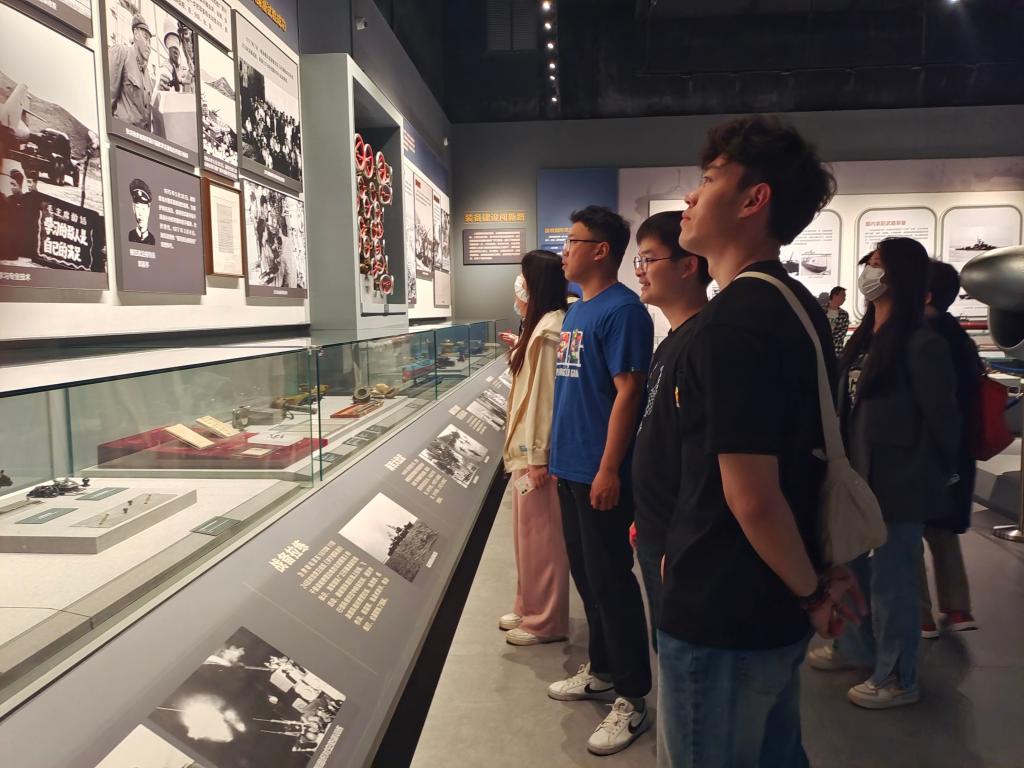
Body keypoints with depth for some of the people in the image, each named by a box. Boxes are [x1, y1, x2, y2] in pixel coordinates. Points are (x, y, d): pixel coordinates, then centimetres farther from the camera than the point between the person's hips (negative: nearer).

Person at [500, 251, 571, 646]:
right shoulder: (539, 326, 13)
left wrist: (539, 455, -19)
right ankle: (529, 608, 32)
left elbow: (549, 394, -21)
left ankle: (546, 621, 15)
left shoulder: (551, 329, -18)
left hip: (538, 450, -10)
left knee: (541, 536, 2)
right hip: (527, 446, 10)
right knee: (529, 533, 18)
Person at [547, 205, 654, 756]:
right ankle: (602, 671, 34)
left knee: (611, 581, 1)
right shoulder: (576, 311, 13)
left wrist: (608, 469, -21)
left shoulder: (622, 310, -14)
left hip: (600, 472, -9)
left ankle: (632, 699, 15)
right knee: (586, 576, 18)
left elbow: (628, 392, -19)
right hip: (570, 467, 9)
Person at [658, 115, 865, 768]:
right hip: (777, 611, 9)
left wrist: (811, 590, -9)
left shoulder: (732, 323, -24)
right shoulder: (802, 308, 7)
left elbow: (751, 496, -26)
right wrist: (823, 577, 13)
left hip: (721, 617, -9)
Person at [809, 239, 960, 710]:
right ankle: (856, 647, 41)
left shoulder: (921, 344, -16)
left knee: (890, 579, 4)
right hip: (859, 476, 8)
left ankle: (898, 680, 23)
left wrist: (938, 477, -3)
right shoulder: (864, 338, 10)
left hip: (899, 483, -8)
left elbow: (941, 418, -12)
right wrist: (840, 462, 13)